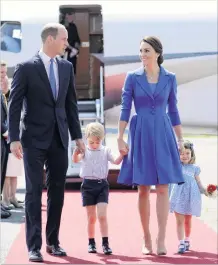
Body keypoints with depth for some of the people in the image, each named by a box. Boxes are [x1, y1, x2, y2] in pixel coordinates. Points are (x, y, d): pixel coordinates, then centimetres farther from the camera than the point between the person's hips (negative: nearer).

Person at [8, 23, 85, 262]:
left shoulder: (66, 67, 8)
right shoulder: (26, 68, -7)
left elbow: (71, 104, 12)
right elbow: (15, 105, -7)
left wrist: (77, 136, 10)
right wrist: (14, 139, -13)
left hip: (59, 139, 5)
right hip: (34, 140, -5)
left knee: (57, 191, 9)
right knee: (34, 192, -2)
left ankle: (53, 242, 20)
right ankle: (34, 246, 2)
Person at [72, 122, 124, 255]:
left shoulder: (105, 151, 3)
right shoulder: (84, 151, -1)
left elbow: (116, 161, -5)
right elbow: (76, 160, -19)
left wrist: (122, 154, -25)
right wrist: (76, 152, -41)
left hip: (102, 185, 0)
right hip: (88, 185, 0)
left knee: (102, 215, -9)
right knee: (91, 218, 6)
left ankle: (105, 243, -8)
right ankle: (91, 243, 15)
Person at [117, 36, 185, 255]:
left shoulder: (169, 78, 5)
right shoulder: (132, 77, 1)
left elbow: (173, 111, 9)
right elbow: (125, 109, 0)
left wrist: (180, 139, 7)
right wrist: (120, 138, -6)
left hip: (163, 135, 1)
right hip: (140, 135, -1)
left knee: (162, 188, -6)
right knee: (143, 189, 3)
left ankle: (161, 240, -6)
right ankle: (146, 239, 12)